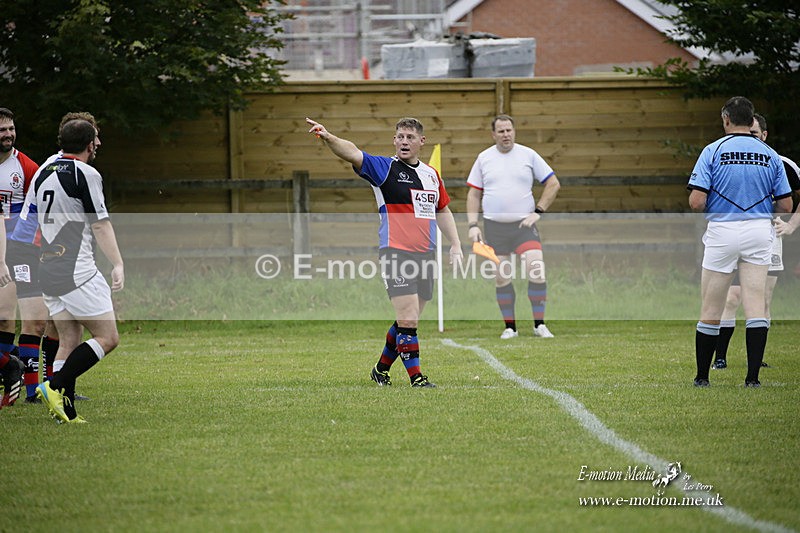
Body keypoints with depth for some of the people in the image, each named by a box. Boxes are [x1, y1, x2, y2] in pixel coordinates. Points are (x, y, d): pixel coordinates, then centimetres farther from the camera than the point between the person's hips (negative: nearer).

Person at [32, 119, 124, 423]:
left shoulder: (42, 173, 13)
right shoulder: (85, 174, -10)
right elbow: (100, 224, -12)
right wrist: (117, 265, -10)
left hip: (47, 272, 8)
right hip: (77, 272, -8)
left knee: (69, 342, 12)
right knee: (107, 338, -3)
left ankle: (65, 411, 4)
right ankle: (55, 386, -14)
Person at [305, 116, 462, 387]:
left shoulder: (431, 174, 14)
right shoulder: (385, 168, -4)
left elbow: (443, 211, 26)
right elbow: (353, 153, -20)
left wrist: (455, 245, 18)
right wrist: (328, 137, -38)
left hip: (425, 254, 6)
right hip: (396, 252, -6)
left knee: (408, 321, 12)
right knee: (407, 319, -13)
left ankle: (382, 368, 28)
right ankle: (416, 376, -6)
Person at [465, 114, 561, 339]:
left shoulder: (528, 155, 2)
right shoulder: (484, 158, 7)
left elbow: (553, 184, 6)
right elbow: (474, 194, 12)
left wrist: (538, 212, -2)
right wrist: (473, 225, 2)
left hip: (524, 222, -2)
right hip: (494, 226, 2)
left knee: (537, 269, -15)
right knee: (501, 277, 1)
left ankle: (539, 325, -5)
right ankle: (509, 327, 12)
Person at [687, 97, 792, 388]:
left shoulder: (713, 151, -5)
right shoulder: (770, 155, 5)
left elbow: (696, 202, -11)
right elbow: (786, 205, 4)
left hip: (722, 231, -2)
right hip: (759, 232, 2)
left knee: (711, 309, 6)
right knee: (756, 305, 0)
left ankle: (702, 375, 12)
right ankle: (753, 376, -5)